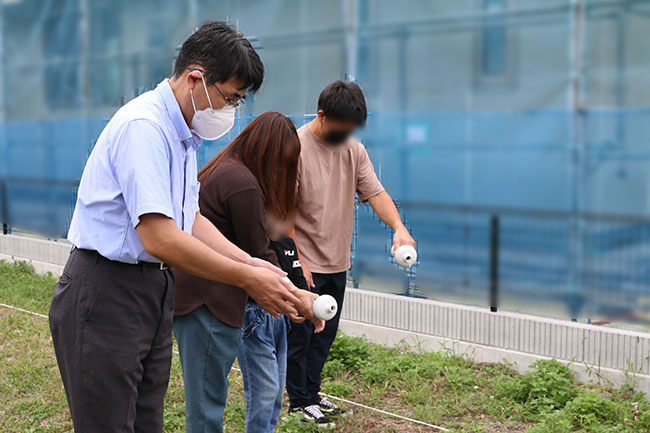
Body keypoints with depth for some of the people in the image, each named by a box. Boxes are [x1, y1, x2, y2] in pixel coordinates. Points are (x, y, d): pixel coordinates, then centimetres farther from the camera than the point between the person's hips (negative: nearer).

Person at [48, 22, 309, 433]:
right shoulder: (143, 126, -20)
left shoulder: (181, 135, 13)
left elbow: (191, 221, 16)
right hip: (105, 295, -9)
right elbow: (159, 238, -27)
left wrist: (251, 262, 2)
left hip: (153, 291, 9)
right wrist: (248, 280, -20)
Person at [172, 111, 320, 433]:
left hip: (186, 294, 10)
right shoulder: (243, 183, -15)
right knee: (206, 407, -1)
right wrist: (293, 294, 1)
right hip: (207, 302, -10)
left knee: (203, 399, 18)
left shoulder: (221, 170, 16)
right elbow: (258, 256, -12)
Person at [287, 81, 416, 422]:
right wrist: (297, 261, -16)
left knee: (324, 335, 16)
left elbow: (375, 193, -1)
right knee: (299, 336, 4)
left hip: (337, 264, 6)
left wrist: (398, 226, -20)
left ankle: (312, 394, 31)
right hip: (304, 265, -6)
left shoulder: (354, 150, 6)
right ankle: (299, 403, 19)